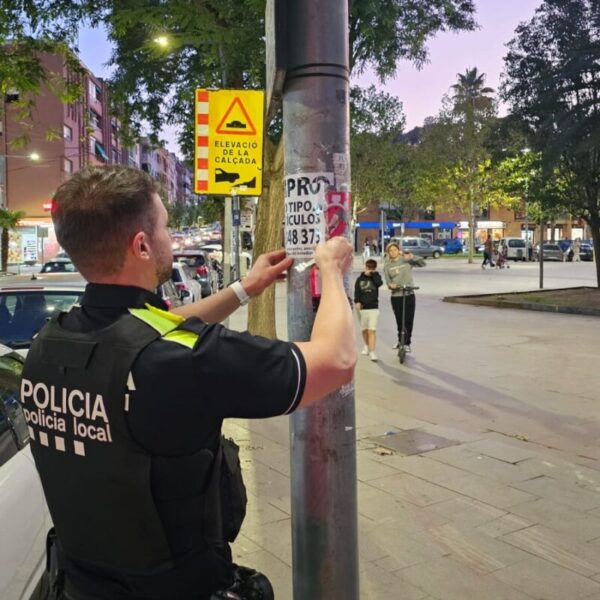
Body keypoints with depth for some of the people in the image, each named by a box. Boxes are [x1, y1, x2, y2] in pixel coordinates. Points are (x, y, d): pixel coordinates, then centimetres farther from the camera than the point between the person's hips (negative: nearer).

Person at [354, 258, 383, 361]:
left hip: (373, 308, -2)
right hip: (362, 308, 2)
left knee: (372, 330, -10)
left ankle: (372, 351, -13)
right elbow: (356, 292, -2)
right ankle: (366, 345, 38)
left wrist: (372, 274, -12)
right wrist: (357, 302, -17)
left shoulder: (376, 277, 4)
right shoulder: (360, 279, 4)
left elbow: (379, 283, -18)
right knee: (364, 329, 14)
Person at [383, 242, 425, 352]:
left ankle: (407, 343, 15)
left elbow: (422, 263, -10)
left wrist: (412, 257, -27)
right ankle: (400, 340, 30)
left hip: (409, 295, -1)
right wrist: (390, 285, -19)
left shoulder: (407, 260, 0)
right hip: (396, 296, 1)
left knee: (409, 321, 1)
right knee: (399, 321, 9)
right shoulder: (387, 265, 6)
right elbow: (388, 281, 4)